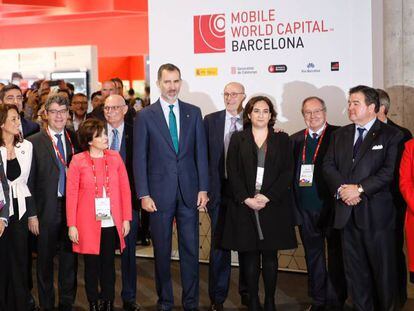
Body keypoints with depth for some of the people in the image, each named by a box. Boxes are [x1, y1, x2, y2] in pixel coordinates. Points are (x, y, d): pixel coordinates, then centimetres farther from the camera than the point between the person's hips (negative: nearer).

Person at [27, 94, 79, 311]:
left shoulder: (75, 140, 6)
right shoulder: (34, 142, -4)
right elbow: (29, 182, -4)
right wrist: (32, 214, -8)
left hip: (71, 208, 3)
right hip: (47, 210, -3)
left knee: (70, 258, 10)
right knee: (45, 260, 8)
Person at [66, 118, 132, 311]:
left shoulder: (115, 158, 3)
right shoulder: (78, 161, -4)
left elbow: (125, 189, 5)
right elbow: (71, 194, -3)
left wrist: (126, 219, 1)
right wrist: (71, 225, -6)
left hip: (111, 223, 2)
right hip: (88, 223, -2)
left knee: (108, 264, 9)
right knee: (91, 266, 7)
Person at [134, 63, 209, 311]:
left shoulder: (193, 113, 7)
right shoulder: (145, 116, 0)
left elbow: (201, 153, 6)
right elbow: (140, 158, -1)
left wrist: (203, 188, 0)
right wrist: (144, 195, -7)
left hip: (189, 191, 2)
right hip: (159, 192, -2)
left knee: (191, 249, 5)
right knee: (162, 251, 8)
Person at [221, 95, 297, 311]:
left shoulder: (282, 139, 8)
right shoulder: (238, 139, 8)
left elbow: (287, 172, 0)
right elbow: (232, 172, 2)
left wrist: (267, 197, -10)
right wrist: (246, 199, -10)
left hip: (273, 205, 0)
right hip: (244, 205, 0)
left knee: (270, 255, 3)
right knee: (250, 255, 2)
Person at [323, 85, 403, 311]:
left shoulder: (391, 135, -1)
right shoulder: (339, 135, 15)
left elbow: (390, 171, -12)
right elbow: (328, 166, 7)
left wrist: (359, 188, -17)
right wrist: (341, 188, -11)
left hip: (376, 212, -4)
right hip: (347, 212, 5)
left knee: (383, 268, 2)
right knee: (354, 269, 10)